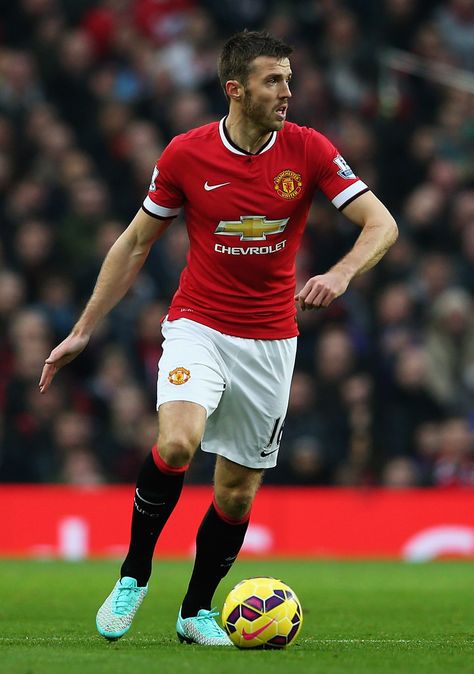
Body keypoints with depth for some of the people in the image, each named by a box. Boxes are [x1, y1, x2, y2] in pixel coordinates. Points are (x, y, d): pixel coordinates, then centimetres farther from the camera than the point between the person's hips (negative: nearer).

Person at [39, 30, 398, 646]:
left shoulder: (308, 150, -6)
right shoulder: (186, 154, -7)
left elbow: (381, 224, -7)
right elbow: (135, 243, 4)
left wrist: (341, 273, -28)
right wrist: (83, 330, 4)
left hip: (270, 340, 2)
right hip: (198, 325, -2)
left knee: (238, 493, 5)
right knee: (177, 441, -28)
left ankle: (198, 610, 27)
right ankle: (133, 576, -7)